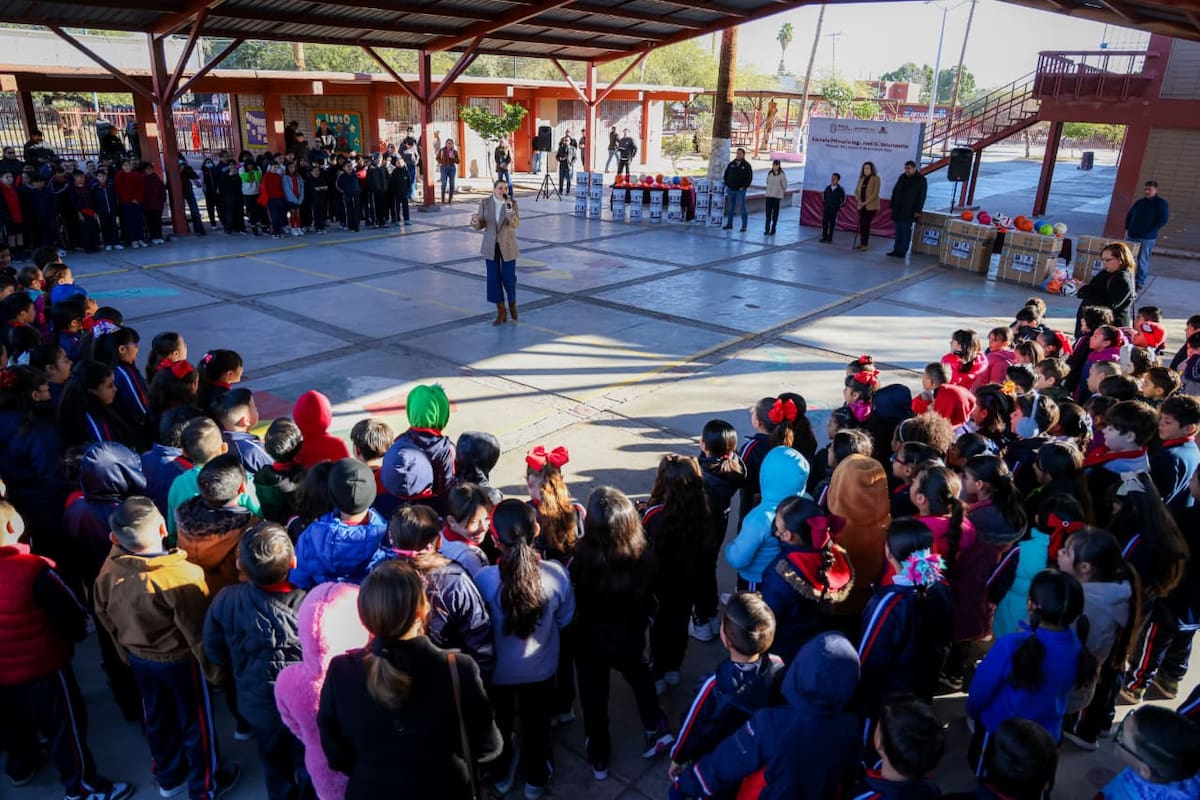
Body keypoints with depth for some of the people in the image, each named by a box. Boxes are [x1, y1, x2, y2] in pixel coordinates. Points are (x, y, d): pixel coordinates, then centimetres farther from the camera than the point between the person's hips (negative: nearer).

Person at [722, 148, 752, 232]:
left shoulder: (746, 165, -2)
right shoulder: (731, 164, 8)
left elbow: (750, 177, -3)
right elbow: (726, 174, 16)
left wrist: (744, 186, -10)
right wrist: (726, 184, 7)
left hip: (740, 190, -4)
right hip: (730, 189, 4)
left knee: (742, 208, -3)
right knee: (730, 208, 10)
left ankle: (744, 226, 1)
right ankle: (729, 224, 18)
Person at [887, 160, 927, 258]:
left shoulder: (921, 180, -5)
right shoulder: (902, 177, 12)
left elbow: (921, 197, -8)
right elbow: (895, 191, 17)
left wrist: (918, 210, -14)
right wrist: (892, 206, 12)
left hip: (909, 211, -6)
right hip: (898, 210, 6)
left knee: (906, 231, -3)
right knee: (898, 230, 9)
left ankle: (903, 251, 0)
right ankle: (897, 249, 15)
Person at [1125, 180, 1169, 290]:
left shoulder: (1161, 203, -3)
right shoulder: (1139, 202, 12)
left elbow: (1163, 220, -9)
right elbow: (1129, 215, 21)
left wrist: (1149, 232, -13)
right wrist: (1127, 229, 11)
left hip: (1147, 238, -5)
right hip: (1131, 236, 5)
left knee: (1143, 261, -3)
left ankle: (1140, 283, 4)